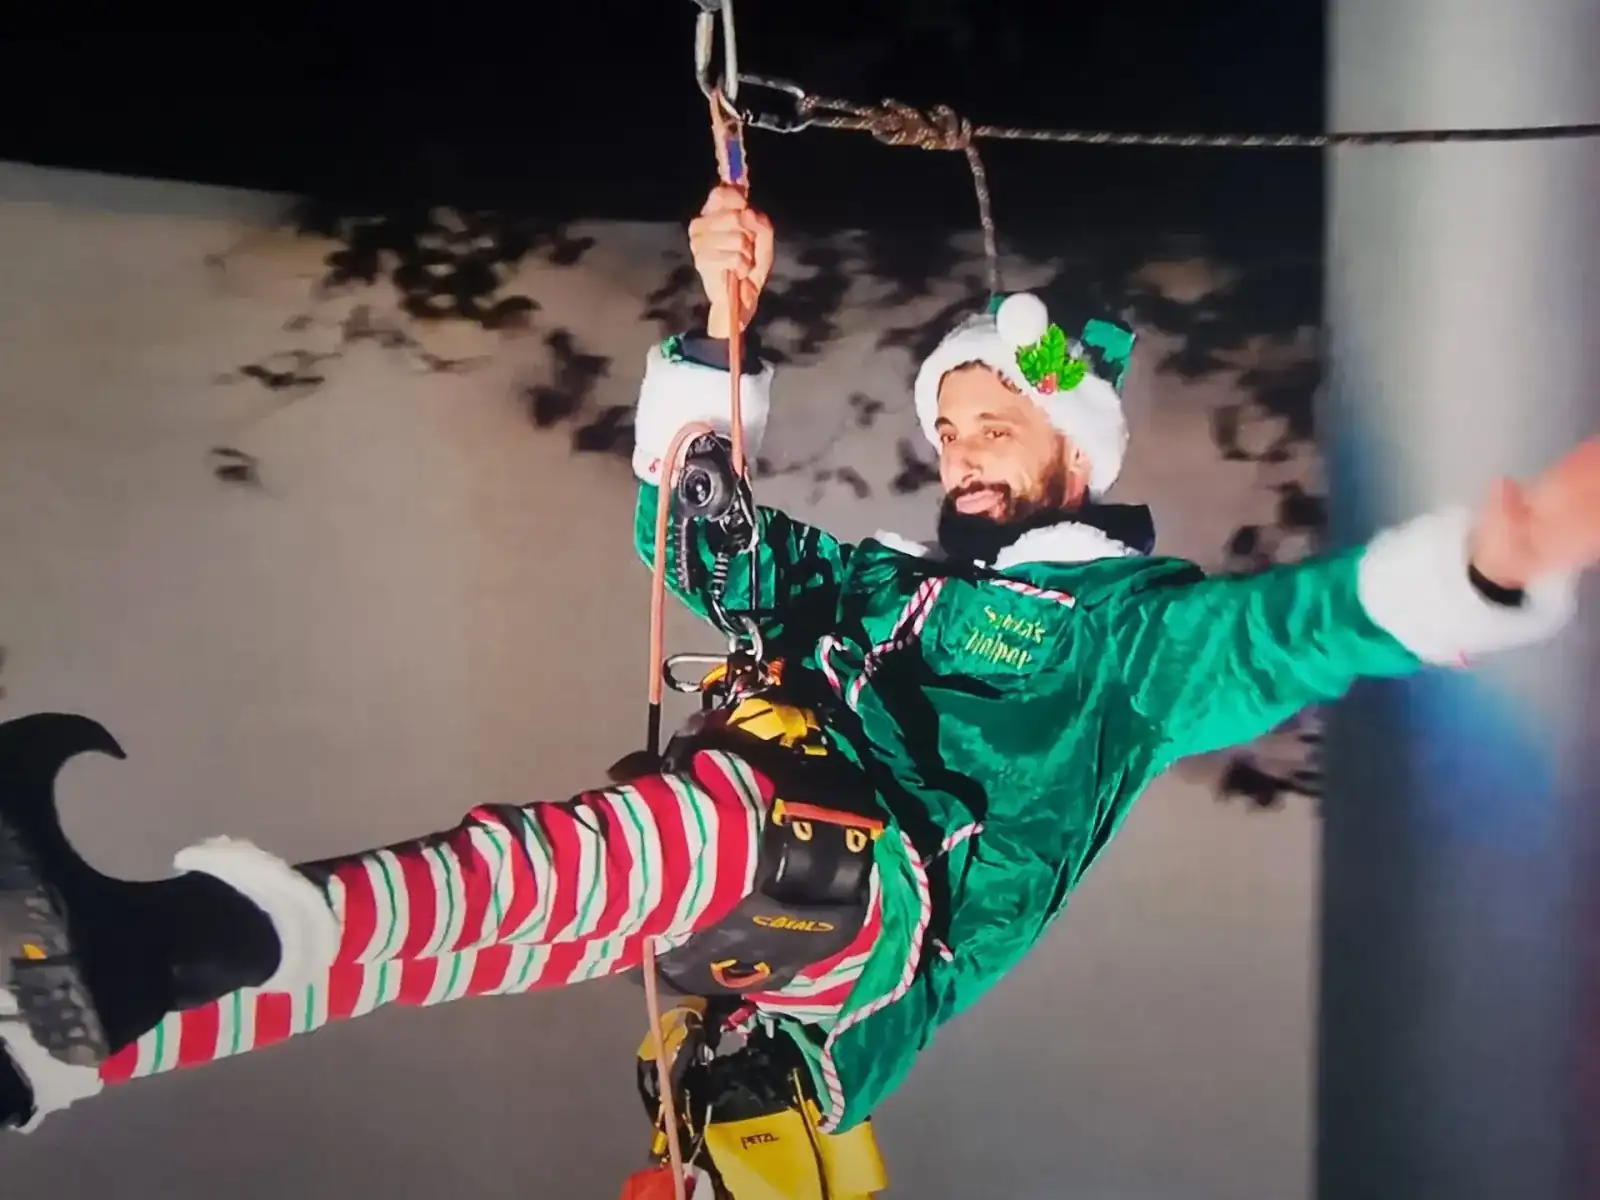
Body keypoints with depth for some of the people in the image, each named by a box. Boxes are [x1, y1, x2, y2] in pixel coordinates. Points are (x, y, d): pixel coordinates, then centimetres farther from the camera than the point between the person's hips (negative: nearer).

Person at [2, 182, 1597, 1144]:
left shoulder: (1127, 619, 16)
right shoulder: (884, 585, 33)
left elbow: (1291, 628, -1)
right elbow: (706, 537, 35)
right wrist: (720, 327, 24)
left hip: (898, 906, -7)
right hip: (748, 889, 7)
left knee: (724, 805, -37)